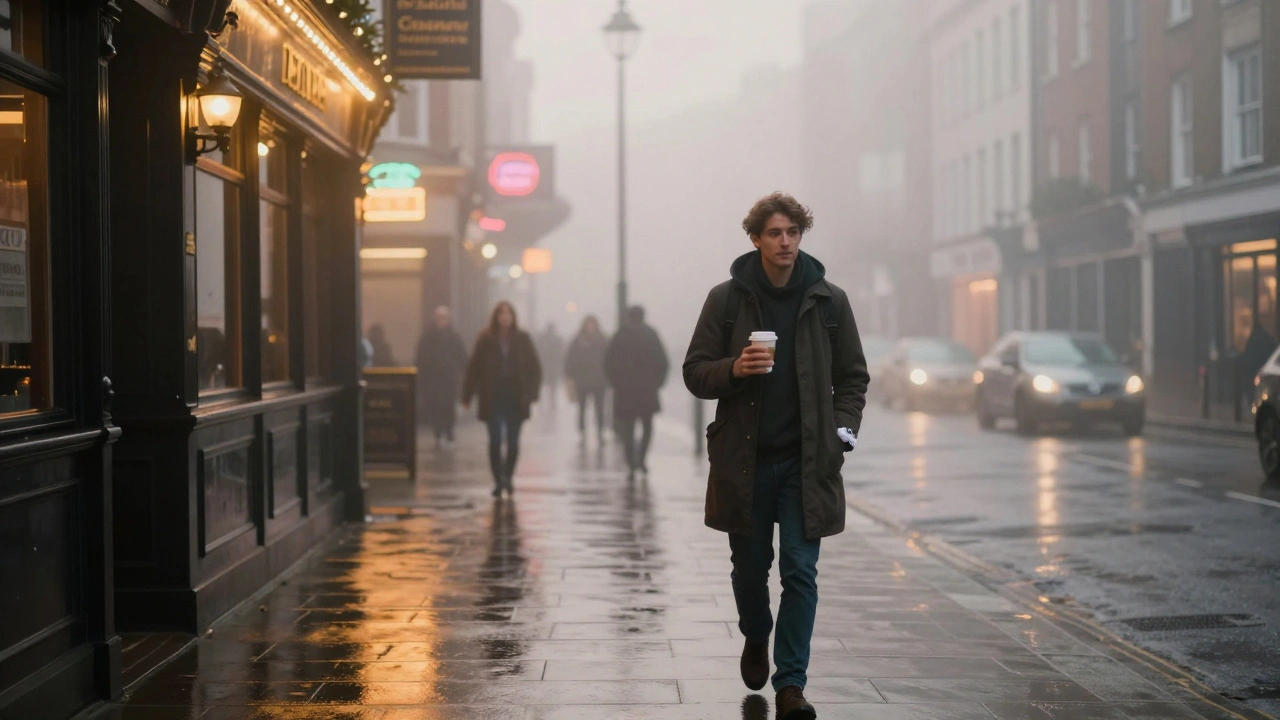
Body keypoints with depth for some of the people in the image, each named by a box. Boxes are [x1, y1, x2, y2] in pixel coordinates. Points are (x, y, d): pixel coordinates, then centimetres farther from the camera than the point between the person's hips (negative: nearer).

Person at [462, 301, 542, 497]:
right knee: (495, 440, -6)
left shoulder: (522, 339, 1)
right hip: (493, 398, -1)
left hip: (516, 398, 1)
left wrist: (531, 392, -7)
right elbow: (473, 368, -1)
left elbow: (534, 368, 3)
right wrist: (467, 395, -5)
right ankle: (499, 481, -2)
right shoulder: (486, 340, -2)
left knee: (513, 441, 7)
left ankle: (508, 478, 21)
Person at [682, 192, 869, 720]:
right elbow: (694, 373, 3)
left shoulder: (829, 301, 3)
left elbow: (852, 377, 10)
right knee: (750, 565, 14)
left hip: (807, 461, 0)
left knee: (800, 573, -5)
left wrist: (842, 430, -3)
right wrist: (734, 369, -17)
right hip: (744, 458, 0)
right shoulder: (726, 299, 0)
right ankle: (755, 638, 43)